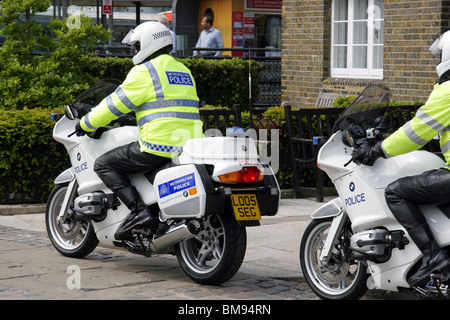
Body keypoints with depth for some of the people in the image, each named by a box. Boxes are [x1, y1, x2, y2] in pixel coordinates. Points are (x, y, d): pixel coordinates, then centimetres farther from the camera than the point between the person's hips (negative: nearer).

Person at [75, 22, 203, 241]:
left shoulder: (144, 71, -3)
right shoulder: (183, 70, 22)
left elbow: (116, 103, -1)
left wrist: (86, 124, 11)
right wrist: (141, 118, 46)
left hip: (159, 146, -9)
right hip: (189, 147, 9)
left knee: (104, 165, 1)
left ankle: (140, 212, -15)